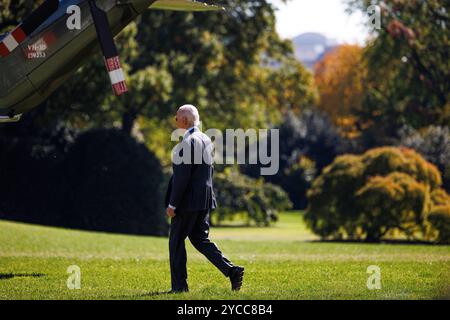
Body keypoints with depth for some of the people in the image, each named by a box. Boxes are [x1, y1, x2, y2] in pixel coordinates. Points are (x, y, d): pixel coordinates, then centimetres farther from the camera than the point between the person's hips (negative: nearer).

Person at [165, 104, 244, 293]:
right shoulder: (206, 140, 13)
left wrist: (172, 204, -17)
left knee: (176, 241, 3)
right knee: (200, 239, 13)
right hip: (205, 200, 9)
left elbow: (182, 175, -20)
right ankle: (231, 271, 0)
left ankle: (179, 285, 6)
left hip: (188, 200, -9)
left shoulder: (188, 142, -17)